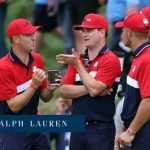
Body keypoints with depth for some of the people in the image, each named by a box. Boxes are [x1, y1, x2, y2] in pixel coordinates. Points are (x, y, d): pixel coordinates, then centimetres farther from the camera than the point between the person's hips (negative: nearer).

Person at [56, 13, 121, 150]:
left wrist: (77, 65, -12)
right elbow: (65, 91, 4)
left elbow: (94, 90, -18)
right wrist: (89, 88, -11)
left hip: (100, 129, -7)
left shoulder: (110, 60, -8)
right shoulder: (77, 59, 14)